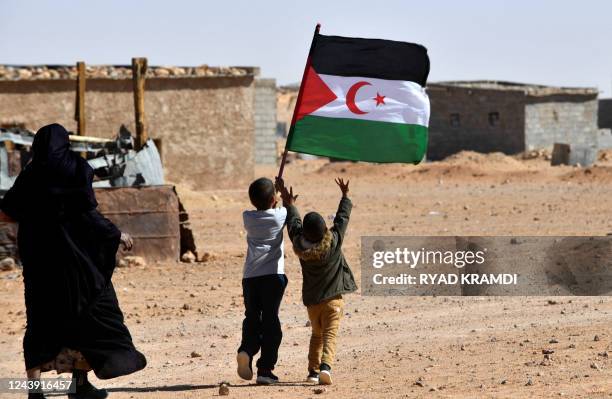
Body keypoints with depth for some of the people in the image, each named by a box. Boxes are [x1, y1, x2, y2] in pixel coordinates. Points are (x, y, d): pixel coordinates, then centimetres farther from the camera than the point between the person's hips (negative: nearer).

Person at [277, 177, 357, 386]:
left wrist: (289, 203, 19)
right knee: (330, 335, -8)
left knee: (316, 335, 19)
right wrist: (345, 195, 10)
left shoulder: (300, 245, -12)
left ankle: (313, 370, 13)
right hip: (333, 299, -3)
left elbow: (293, 223, 5)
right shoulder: (334, 241, -16)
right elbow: (342, 217, -3)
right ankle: (326, 366, -28)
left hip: (312, 300, 3)